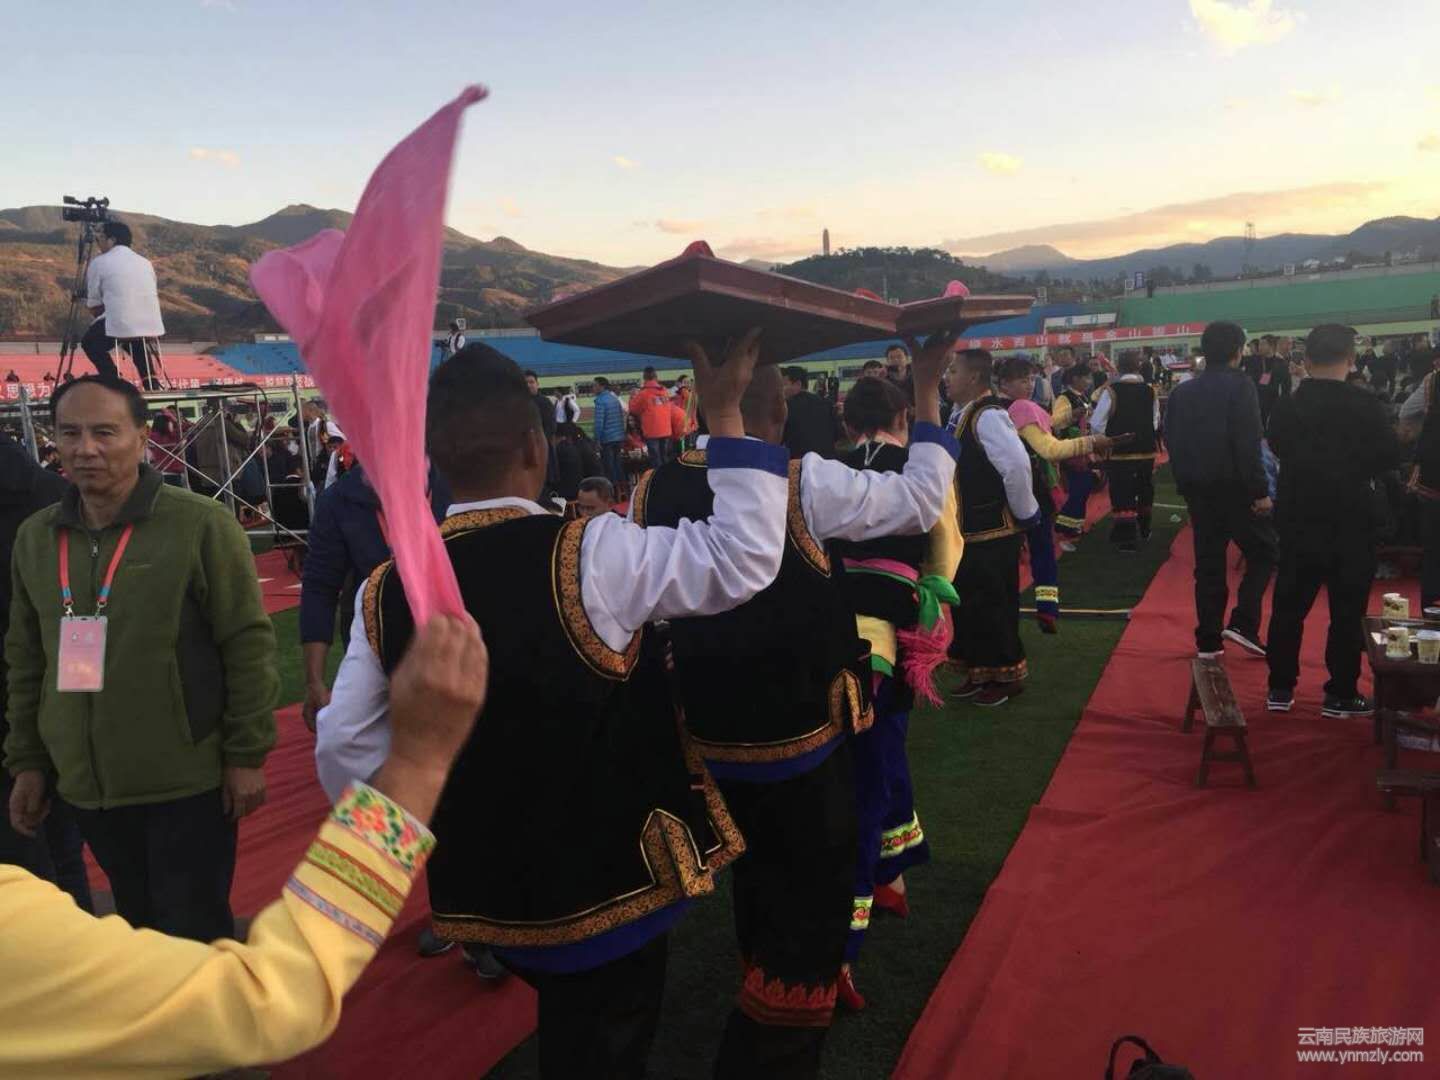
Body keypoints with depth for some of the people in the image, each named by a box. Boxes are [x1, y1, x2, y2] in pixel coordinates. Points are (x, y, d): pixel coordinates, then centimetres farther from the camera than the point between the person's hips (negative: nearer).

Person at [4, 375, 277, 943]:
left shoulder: (199, 524, -12)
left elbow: (248, 644, -11)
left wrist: (247, 754, -11)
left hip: (186, 783, -5)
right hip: (87, 786, 5)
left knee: (196, 931, 6)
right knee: (141, 925, 20)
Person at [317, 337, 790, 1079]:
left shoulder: (386, 590, -7)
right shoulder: (585, 554, -23)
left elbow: (343, 751, -2)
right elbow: (744, 556, -22)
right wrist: (726, 413, -15)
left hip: (483, 886, 5)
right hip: (607, 874, -5)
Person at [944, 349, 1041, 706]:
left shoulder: (988, 415, -19)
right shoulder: (962, 415, 10)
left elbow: (1017, 466, -29)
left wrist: (1024, 514, -18)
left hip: (994, 532, -9)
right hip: (970, 529, 9)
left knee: (993, 606, 1)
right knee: (970, 604, 15)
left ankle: (1007, 675, 17)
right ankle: (981, 673, 28)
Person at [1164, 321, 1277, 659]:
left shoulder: (1182, 391, 8)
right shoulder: (1240, 385, -10)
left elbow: (1172, 442, 10)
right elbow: (1247, 445, -17)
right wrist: (1260, 491, -14)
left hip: (1197, 489, 6)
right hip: (1234, 487, -6)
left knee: (1208, 564, 10)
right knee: (1263, 553, 9)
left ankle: (1208, 640, 11)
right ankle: (1243, 623, -4)